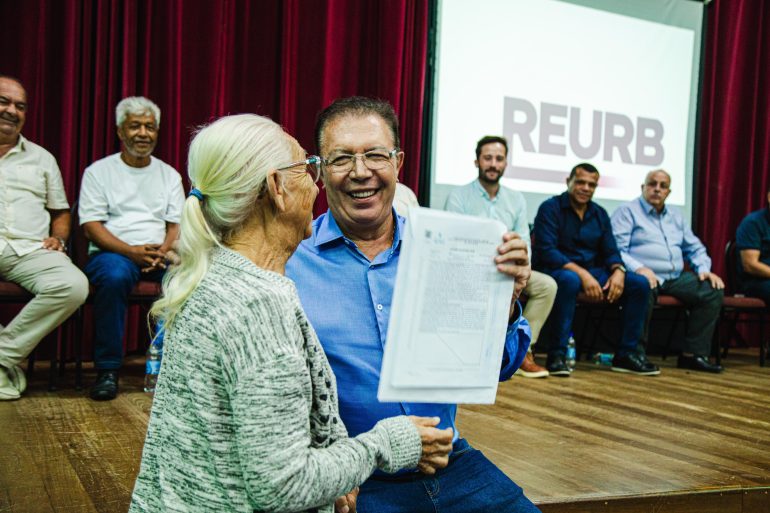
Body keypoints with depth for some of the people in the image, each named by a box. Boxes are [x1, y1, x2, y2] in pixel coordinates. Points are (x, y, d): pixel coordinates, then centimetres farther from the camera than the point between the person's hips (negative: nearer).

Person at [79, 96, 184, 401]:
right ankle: (107, 370, -26)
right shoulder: (99, 171, 7)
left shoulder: (169, 175, 17)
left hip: (159, 255, 3)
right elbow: (91, 225, -3)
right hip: (112, 251, -3)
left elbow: (177, 224, 10)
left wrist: (163, 252, -13)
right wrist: (132, 251, -18)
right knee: (115, 276, -38)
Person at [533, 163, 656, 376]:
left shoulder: (600, 214, 14)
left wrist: (618, 271, -13)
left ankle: (626, 354, -3)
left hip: (592, 271, 6)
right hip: (555, 270, -6)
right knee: (570, 280, -41)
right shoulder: (550, 208, -5)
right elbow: (546, 251, -16)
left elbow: (610, 252, 12)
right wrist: (582, 273, -27)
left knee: (640, 284, -10)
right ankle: (557, 354, -31)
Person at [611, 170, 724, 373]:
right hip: (645, 276, -7)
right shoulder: (627, 211, 3)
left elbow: (695, 248, 27)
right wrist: (638, 268, -26)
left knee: (713, 290, -14)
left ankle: (693, 354, -10)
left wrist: (704, 269, 6)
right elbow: (616, 249, -10)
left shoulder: (675, 216, 25)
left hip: (676, 278, 7)